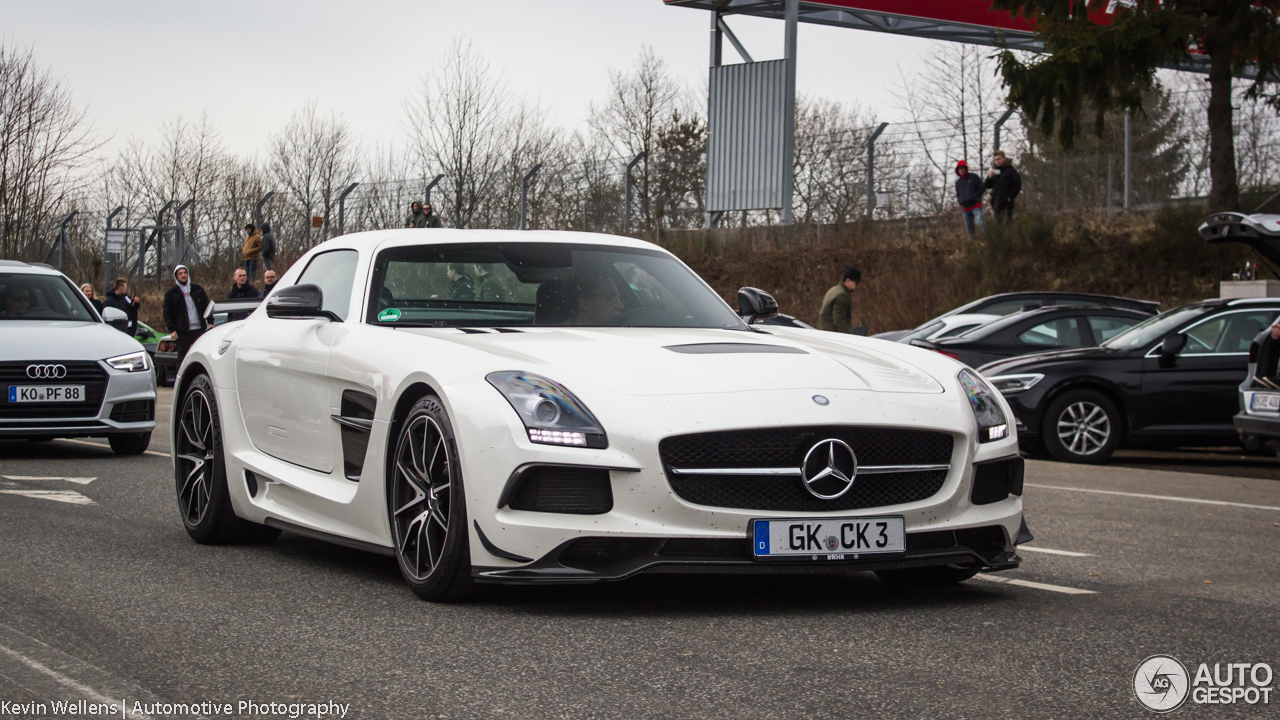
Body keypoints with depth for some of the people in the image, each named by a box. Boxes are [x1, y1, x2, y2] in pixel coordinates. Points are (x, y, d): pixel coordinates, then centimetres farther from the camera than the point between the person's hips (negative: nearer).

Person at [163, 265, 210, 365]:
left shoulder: (198, 290, 15)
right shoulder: (171, 293, 8)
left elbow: (207, 307, 15)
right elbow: (167, 313, 3)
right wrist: (171, 330, -7)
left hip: (199, 329, 2)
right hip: (183, 331, -2)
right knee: (183, 358, -1)